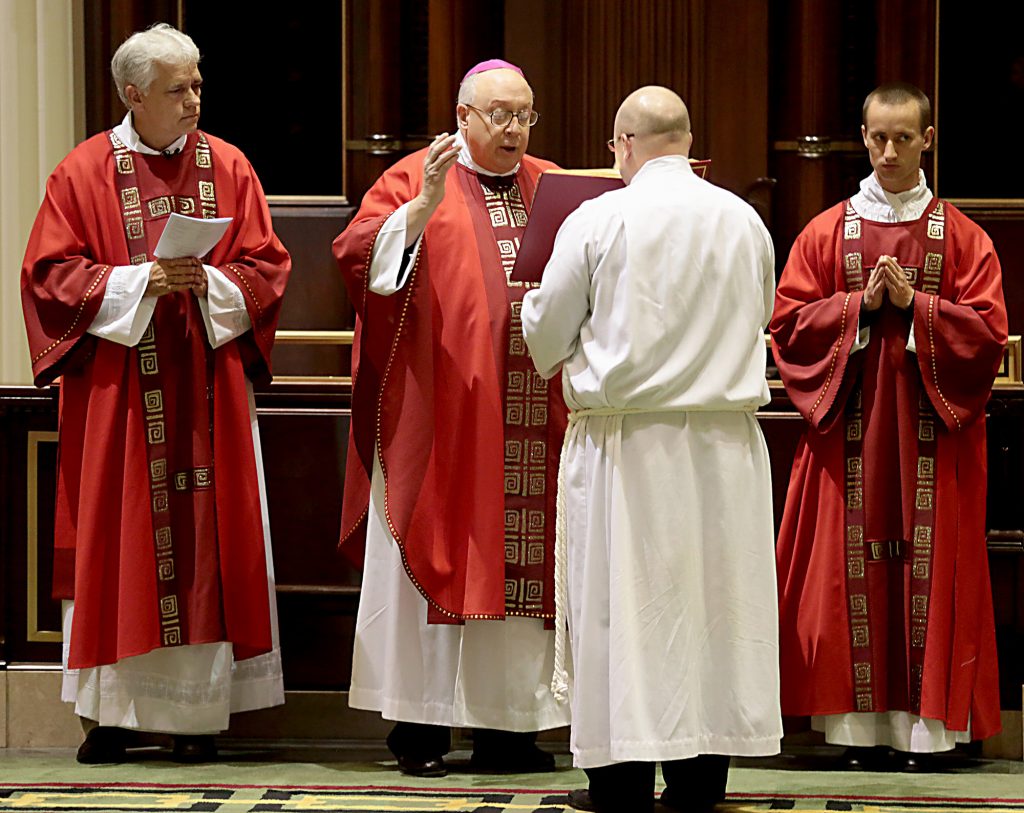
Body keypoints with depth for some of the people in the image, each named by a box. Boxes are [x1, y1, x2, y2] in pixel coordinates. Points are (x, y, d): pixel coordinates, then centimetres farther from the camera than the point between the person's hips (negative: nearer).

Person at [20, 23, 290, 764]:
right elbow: (49, 274, -3)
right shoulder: (84, 172, 1)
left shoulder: (228, 168, 7)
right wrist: (137, 281, -15)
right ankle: (114, 710, 5)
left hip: (207, 391, 2)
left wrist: (210, 283, -13)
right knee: (119, 540, 0)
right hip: (117, 392, -2)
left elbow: (265, 268, 6)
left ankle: (197, 711, 5)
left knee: (206, 537, 0)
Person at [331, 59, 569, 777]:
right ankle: (421, 724, 5)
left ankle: (505, 724, 8)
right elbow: (359, 255, -10)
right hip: (440, 412, -4)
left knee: (522, 560, 3)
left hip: (530, 417, 4)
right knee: (435, 551, -1)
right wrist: (421, 209, -24)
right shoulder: (413, 180, 2)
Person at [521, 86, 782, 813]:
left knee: (624, 601, 2)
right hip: (724, 448, 3)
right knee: (713, 598, 9)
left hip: (626, 447, -3)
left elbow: (545, 334, -1)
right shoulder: (744, 221, 1)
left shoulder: (597, 221, -9)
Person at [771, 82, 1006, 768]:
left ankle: (927, 721, -1)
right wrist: (862, 304, -10)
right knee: (852, 569, -3)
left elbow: (989, 331, 0)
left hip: (933, 428, -1)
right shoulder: (827, 232, 9)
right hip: (849, 428, 1)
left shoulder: (962, 238, 7)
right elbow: (789, 322, 3)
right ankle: (860, 723, 0)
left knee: (928, 569, -4)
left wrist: (913, 305, -11)